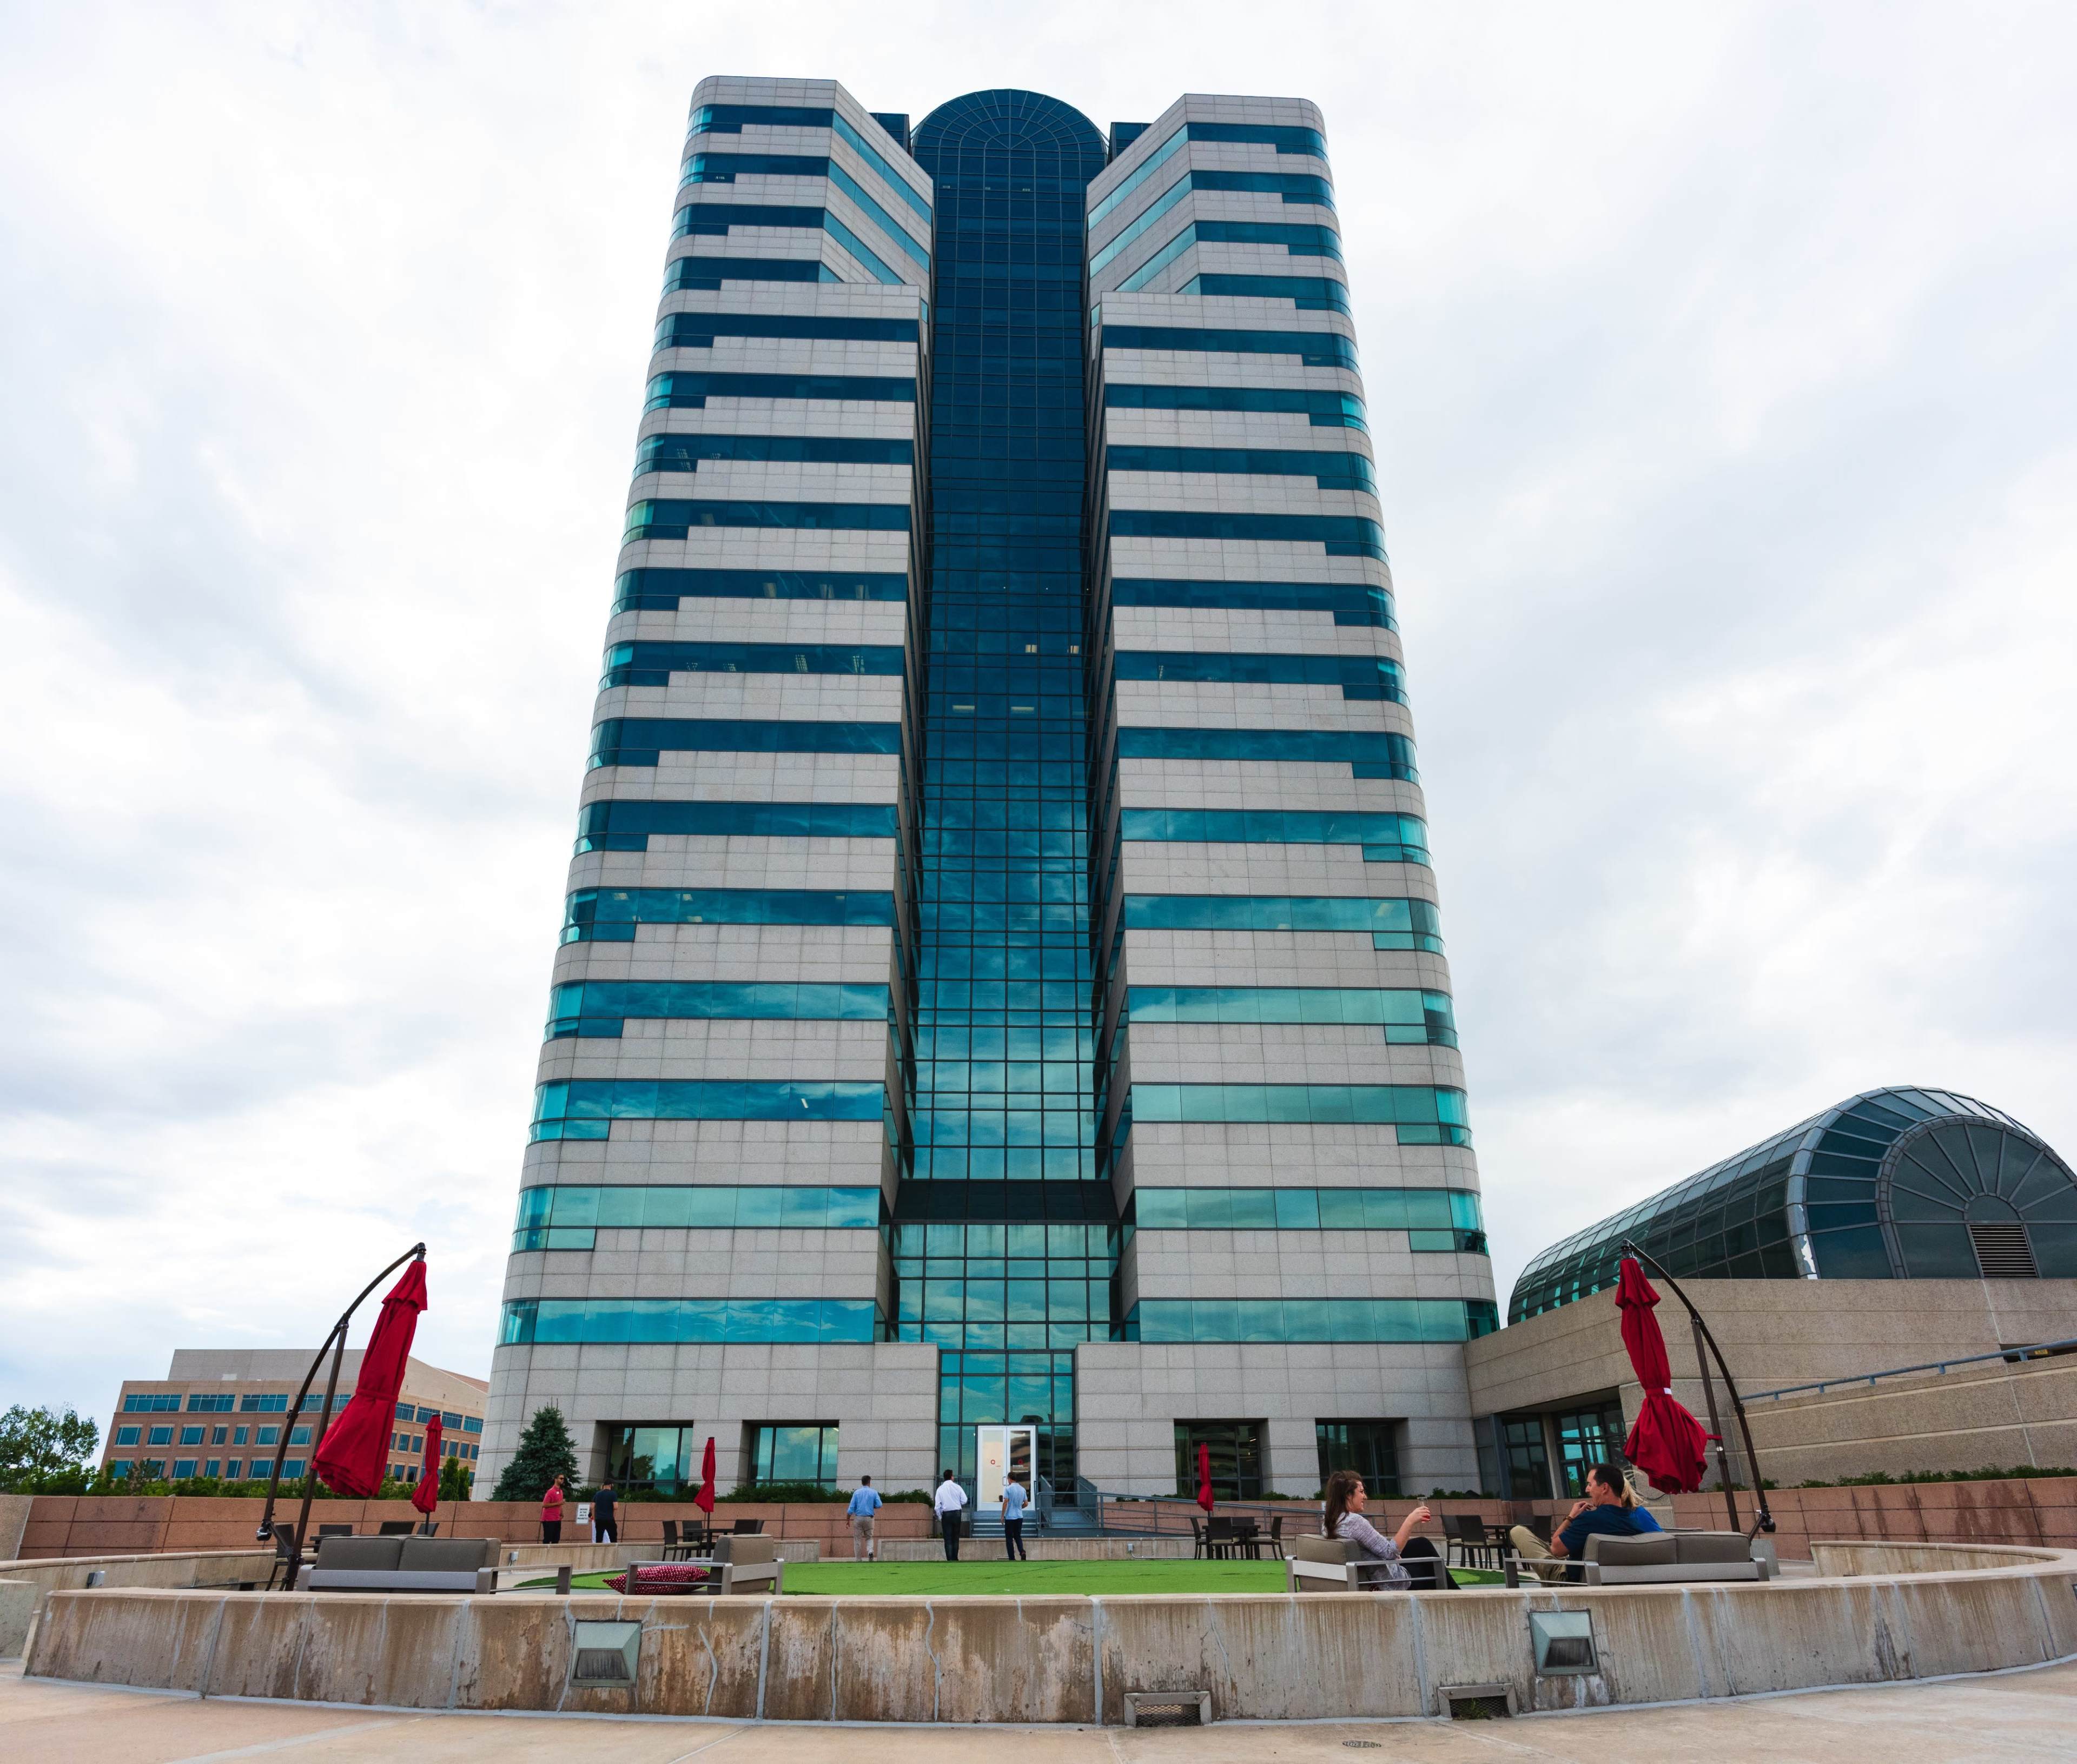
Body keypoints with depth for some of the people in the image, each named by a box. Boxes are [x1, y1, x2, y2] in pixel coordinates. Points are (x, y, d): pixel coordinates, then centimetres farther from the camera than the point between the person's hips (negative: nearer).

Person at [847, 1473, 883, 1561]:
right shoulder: (874, 1492, 2)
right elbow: (879, 1505, -5)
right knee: (869, 1538, 14)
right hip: (869, 1518, 0)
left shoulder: (856, 1492, 1)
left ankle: (858, 1559, 7)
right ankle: (870, 1551, -13)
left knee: (857, 1539, 9)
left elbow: (851, 1507, -3)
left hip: (858, 1518, 0)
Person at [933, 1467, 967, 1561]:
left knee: (948, 1539, 4)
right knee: (955, 1538, 14)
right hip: (957, 1513, 1)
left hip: (946, 1514, -1)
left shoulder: (940, 1489, -2)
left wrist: (940, 1517, 8)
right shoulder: (957, 1487, -3)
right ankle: (955, 1558, 15)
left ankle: (950, 1559, -1)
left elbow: (937, 1505, -3)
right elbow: (964, 1501, -4)